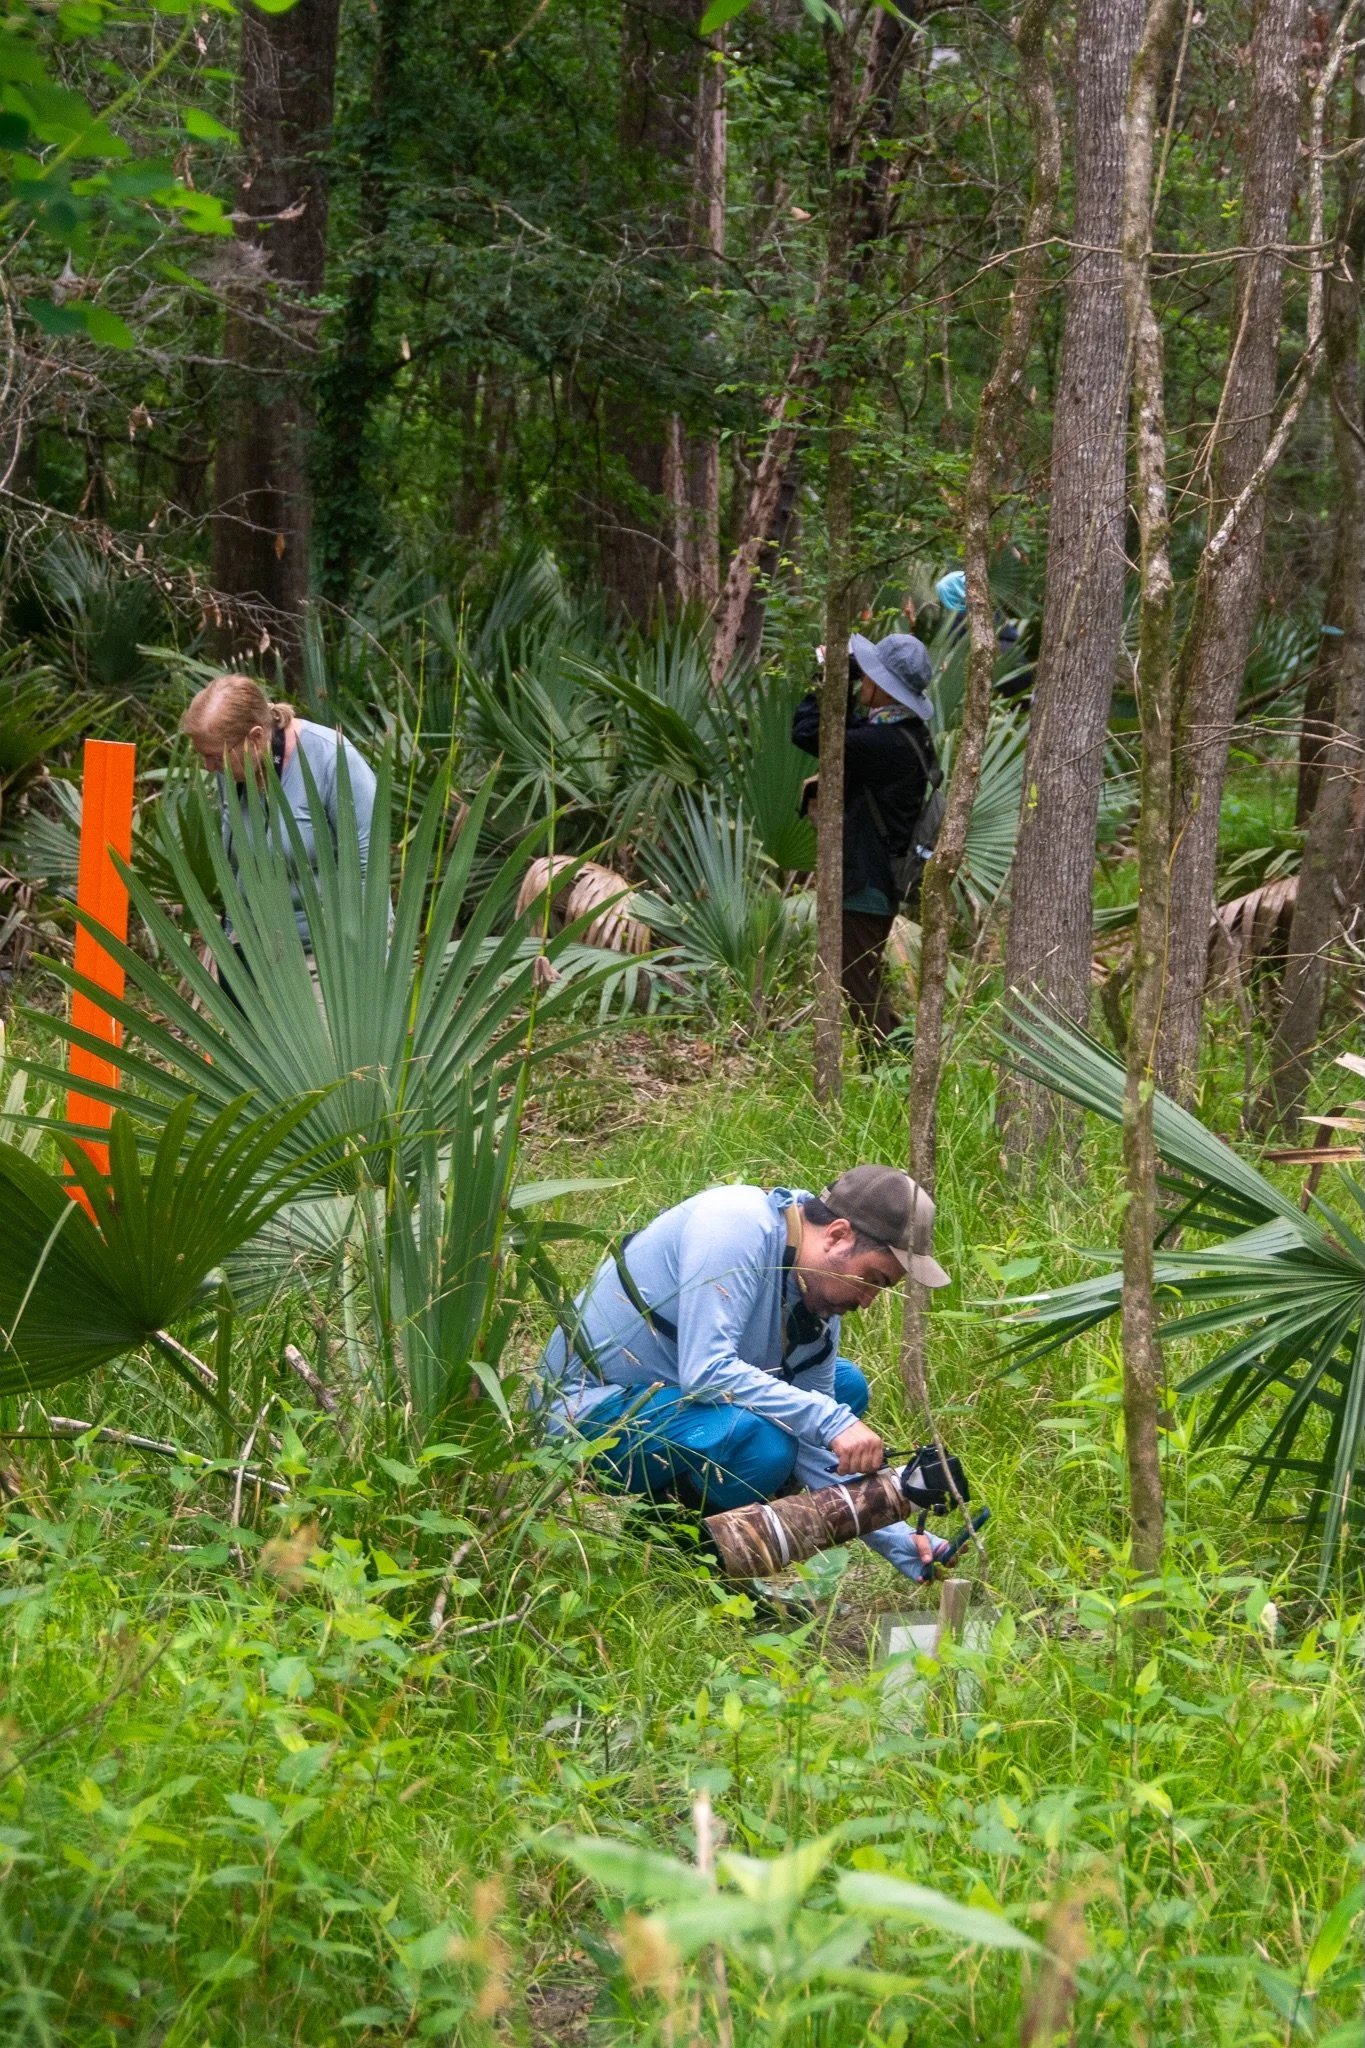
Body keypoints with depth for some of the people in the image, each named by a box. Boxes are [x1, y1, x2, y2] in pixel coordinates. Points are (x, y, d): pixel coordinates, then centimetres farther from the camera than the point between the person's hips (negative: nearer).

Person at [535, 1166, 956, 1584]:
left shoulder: (818, 1299, 2)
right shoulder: (736, 1227, -24)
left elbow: (815, 1454, 4)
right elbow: (705, 1372, -33)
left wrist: (900, 1543, -6)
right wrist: (830, 1422, -33)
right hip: (587, 1408, -10)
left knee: (845, 1387, 12)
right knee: (761, 1443, -33)